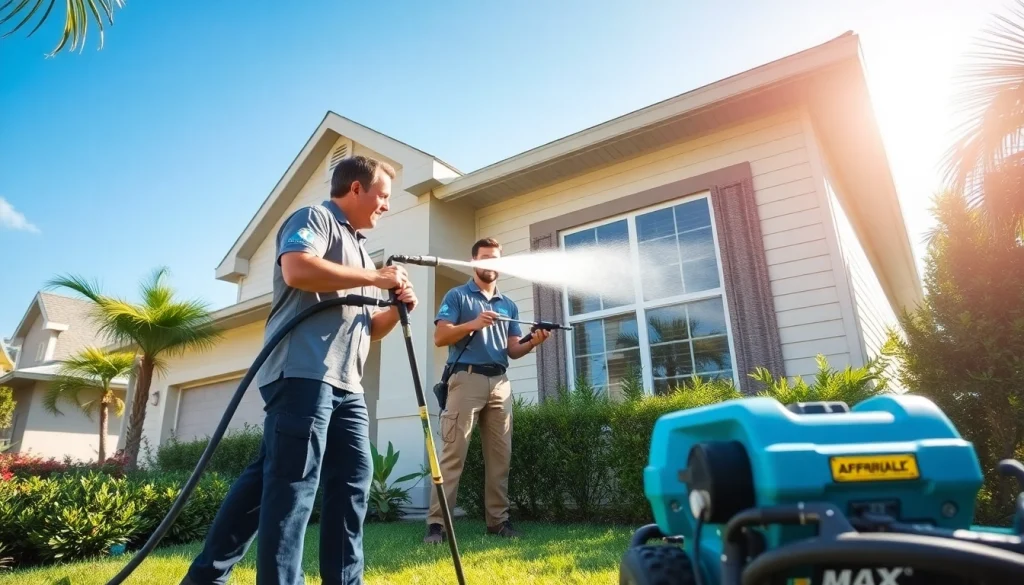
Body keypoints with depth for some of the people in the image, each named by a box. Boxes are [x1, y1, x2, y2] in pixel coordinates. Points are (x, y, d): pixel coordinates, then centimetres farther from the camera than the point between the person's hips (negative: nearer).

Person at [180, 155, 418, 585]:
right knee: (292, 481, -8)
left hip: (345, 382, 9)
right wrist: (375, 278, -12)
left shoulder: (358, 249, 28)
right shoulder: (314, 218, 3)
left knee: (353, 477, 6)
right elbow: (297, 270, -20)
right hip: (302, 371, -9)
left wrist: (396, 309, 7)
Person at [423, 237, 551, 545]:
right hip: (467, 379, -5)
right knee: (453, 454, -8)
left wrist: (533, 342, -4)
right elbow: (440, 337, -3)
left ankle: (498, 519, 14)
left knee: (500, 456, 6)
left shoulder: (509, 305, 22)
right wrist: (474, 324, -15)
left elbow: (512, 350, 16)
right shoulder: (457, 296, 8)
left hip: (500, 383, 5)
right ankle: (436, 522, -4)